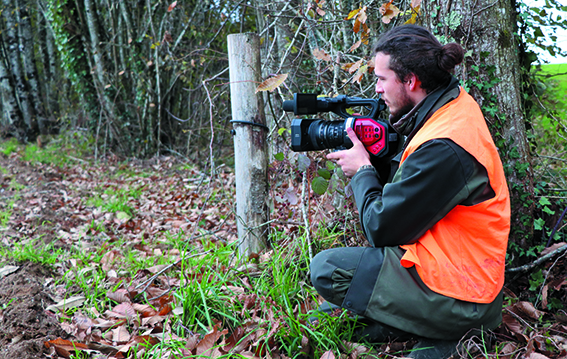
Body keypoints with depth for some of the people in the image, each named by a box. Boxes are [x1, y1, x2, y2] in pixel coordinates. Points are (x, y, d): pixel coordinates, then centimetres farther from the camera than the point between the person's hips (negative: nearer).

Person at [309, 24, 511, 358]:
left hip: (455, 300, -10)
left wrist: (362, 171, -7)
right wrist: (372, 160, 0)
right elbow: (409, 179, 13)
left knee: (326, 269, -13)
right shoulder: (456, 104, 2)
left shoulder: (445, 148, -29)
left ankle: (433, 332, -1)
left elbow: (381, 228, -21)